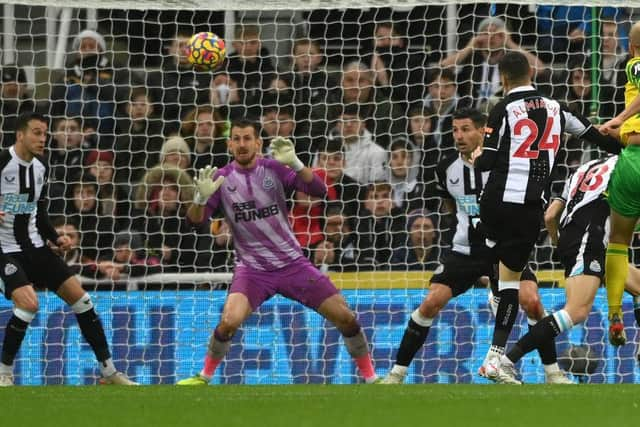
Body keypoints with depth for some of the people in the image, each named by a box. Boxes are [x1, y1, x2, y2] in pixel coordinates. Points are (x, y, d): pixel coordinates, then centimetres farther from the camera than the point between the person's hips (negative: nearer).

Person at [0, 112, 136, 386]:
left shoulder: (40, 167, 7)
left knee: (79, 297, 2)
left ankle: (108, 371, 10)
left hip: (34, 245, 7)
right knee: (28, 303, -26)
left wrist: (55, 238, 4)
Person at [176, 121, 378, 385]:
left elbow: (318, 190, -14)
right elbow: (195, 220, -7)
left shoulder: (275, 169, -4)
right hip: (252, 269, -1)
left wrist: (295, 163, -30)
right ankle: (204, 377, -3)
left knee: (345, 317, -5)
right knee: (229, 321, -26)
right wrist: (201, 197, -28)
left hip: (293, 264, 1)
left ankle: (370, 377, 13)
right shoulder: (222, 178, -2)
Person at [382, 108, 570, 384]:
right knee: (430, 304, -9)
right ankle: (397, 373, 0)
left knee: (532, 302, -19)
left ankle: (553, 372, -4)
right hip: (464, 250, 3)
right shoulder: (447, 168, 0)